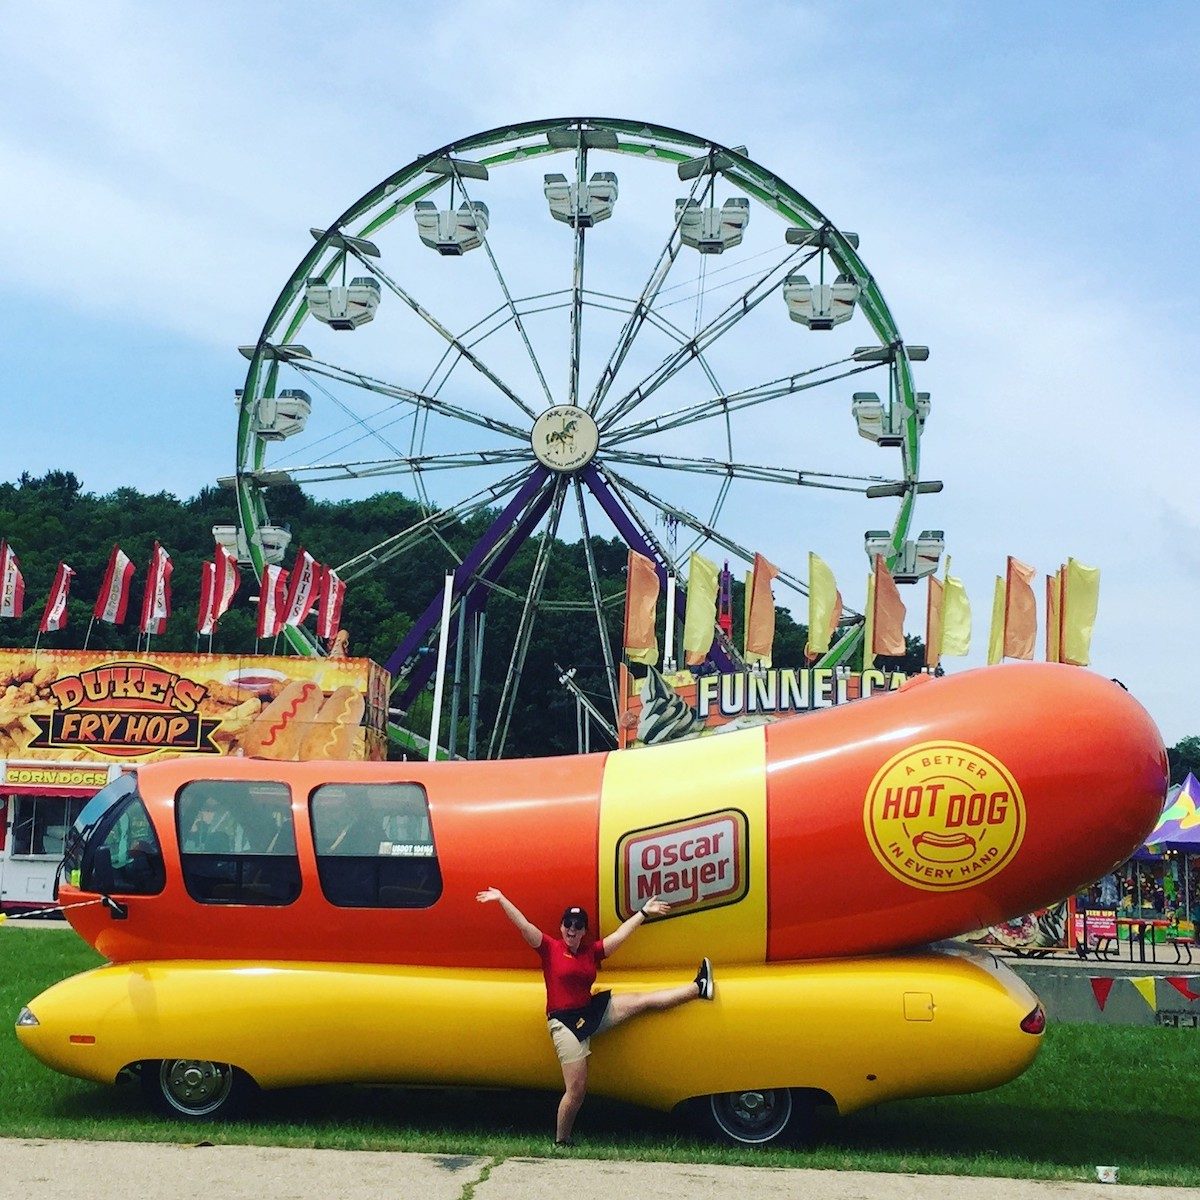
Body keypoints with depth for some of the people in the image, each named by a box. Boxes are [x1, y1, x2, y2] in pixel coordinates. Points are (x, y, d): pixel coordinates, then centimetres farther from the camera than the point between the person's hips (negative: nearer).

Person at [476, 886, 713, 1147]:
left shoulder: (591, 950, 6)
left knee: (644, 1000, 6)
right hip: (566, 1024, -5)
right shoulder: (550, 948, -7)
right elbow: (524, 925, -15)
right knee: (576, 1090, -6)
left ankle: (699, 988, 13)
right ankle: (561, 1142, 10)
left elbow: (620, 934, 12)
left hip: (594, 1012, 6)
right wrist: (501, 899, -24)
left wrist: (644, 912, 14)